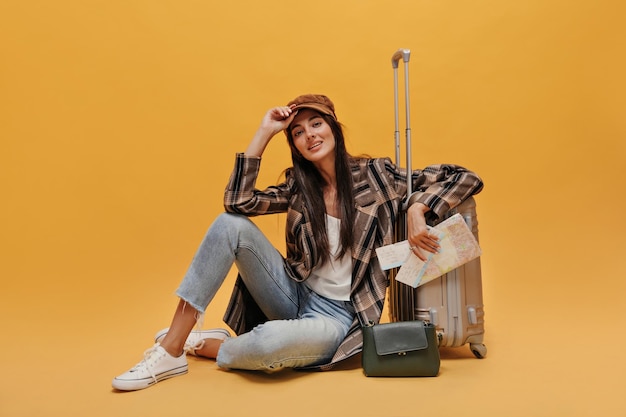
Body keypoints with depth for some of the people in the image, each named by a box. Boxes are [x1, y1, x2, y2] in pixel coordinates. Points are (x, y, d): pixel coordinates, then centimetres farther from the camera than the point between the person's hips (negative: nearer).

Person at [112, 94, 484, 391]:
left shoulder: (375, 174, -6)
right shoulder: (299, 187, 4)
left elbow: (464, 178, -7)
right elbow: (238, 201, -11)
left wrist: (417, 209, -25)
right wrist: (265, 133, -8)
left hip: (337, 314, -4)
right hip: (294, 294, 4)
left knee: (271, 342, -38)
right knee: (231, 225, -18)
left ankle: (202, 345, -2)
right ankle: (170, 348, -14)